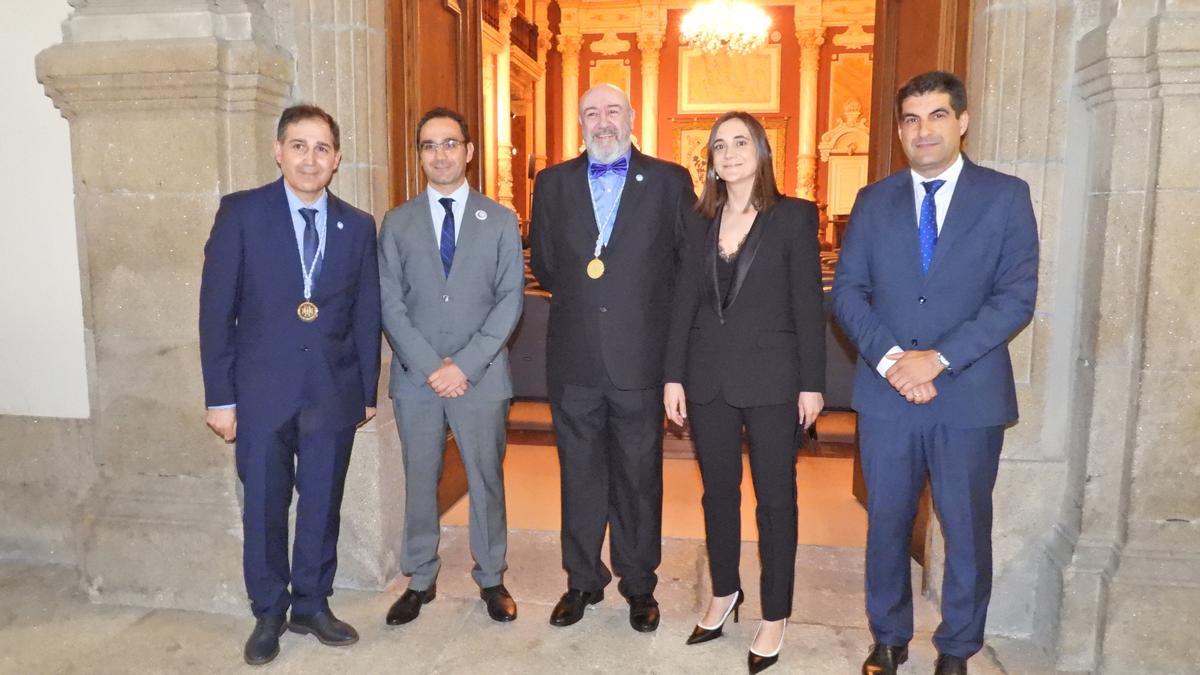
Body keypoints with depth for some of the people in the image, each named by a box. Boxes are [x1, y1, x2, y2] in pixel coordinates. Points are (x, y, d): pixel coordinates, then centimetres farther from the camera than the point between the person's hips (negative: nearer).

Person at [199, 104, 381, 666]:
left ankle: (312, 604, 31)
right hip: (262, 390, -1)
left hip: (333, 391, 2)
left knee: (322, 504, 12)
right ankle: (268, 613, 29)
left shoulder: (358, 227, 4)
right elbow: (217, 310, -4)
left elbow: (366, 316, 6)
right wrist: (220, 396, -5)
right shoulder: (241, 213, -3)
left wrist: (368, 390, 7)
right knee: (264, 506, 10)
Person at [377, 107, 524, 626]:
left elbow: (510, 300, -3)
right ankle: (420, 580, 28)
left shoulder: (500, 221, 3)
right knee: (419, 482, 11)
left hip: (481, 376, -1)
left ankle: (491, 578, 27)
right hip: (416, 377, 1)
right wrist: (430, 366, -11)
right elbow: (390, 304, 0)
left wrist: (466, 364, -12)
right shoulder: (397, 223, 6)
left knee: (487, 480, 9)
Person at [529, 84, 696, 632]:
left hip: (640, 358, -2)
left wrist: (648, 302, 5)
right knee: (579, 475, 13)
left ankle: (639, 584, 27)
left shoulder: (669, 181, 1)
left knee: (639, 478, 10)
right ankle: (582, 580, 29)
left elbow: (688, 261, 3)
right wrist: (580, 294, 9)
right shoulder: (553, 183, 7)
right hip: (574, 358, 2)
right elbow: (543, 263, 13)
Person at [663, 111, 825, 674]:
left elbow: (808, 304, -5)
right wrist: (674, 376, 1)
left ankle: (775, 615, 21)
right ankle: (724, 592, 33)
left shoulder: (794, 216, -3)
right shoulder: (700, 221, 7)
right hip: (709, 378, 4)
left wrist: (812, 383, -8)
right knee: (718, 491, 14)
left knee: (775, 496, 7)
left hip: (770, 377, -3)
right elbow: (684, 301, 6)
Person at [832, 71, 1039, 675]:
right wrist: (889, 358, -13)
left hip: (969, 395, -1)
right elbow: (847, 290, 2)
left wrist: (938, 358, -17)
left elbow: (1016, 297, -7)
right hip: (886, 393, 2)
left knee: (967, 530, 10)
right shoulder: (874, 200, 7)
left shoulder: (1005, 196, 0)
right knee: (886, 524, 12)